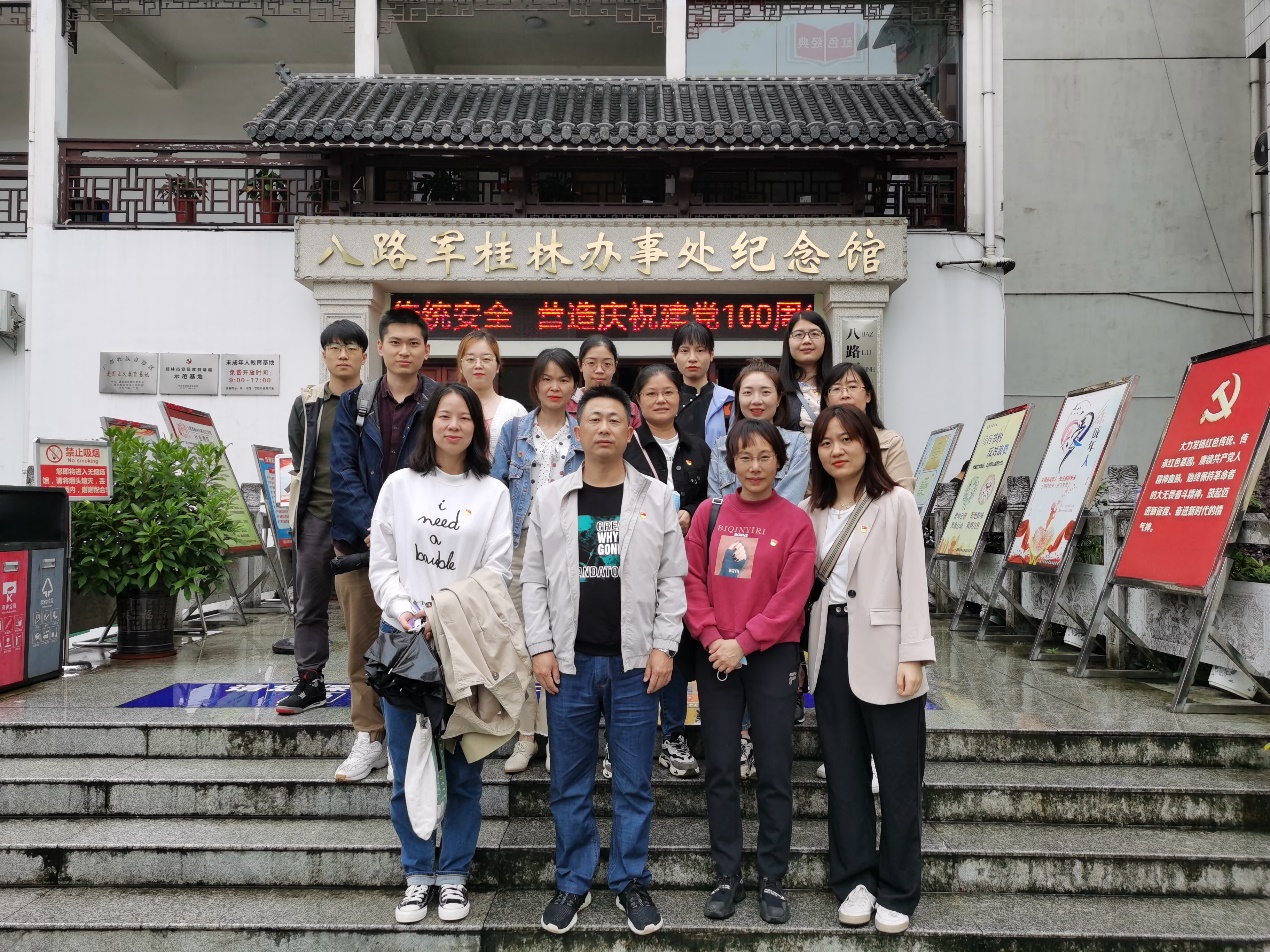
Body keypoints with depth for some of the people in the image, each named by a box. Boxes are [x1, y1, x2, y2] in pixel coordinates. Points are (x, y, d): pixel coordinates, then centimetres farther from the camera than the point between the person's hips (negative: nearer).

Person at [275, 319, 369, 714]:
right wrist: (313, 499, 8)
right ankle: (310, 682, 16)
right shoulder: (306, 405, 9)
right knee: (309, 604, 7)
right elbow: (300, 461, 15)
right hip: (317, 516, 3)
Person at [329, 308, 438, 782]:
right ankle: (369, 738, 18)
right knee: (363, 642, 7)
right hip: (359, 540, 3)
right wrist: (372, 526, -11)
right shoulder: (354, 403, 9)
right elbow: (342, 471, 2)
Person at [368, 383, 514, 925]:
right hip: (403, 637, 1)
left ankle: (453, 875, 22)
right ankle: (418, 874, 23)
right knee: (408, 769, 7)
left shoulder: (493, 493, 3)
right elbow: (382, 562, 4)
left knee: (463, 770, 6)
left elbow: (497, 570, -3)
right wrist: (406, 609, -12)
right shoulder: (400, 485, 7)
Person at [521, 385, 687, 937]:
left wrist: (663, 647, -5)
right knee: (570, 783, 11)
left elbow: (672, 580, 2)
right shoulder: (550, 500, 4)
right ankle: (573, 883, 26)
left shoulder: (657, 499, 2)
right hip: (569, 662, 1)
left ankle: (631, 882, 24)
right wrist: (540, 648, -2)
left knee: (634, 783, 8)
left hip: (635, 662, -1)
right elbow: (534, 580, 5)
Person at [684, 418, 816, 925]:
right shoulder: (709, 513, 3)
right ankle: (727, 877, 20)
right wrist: (712, 639, -11)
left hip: (772, 655, -2)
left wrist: (743, 643, -14)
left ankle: (772, 879, 18)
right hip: (715, 655, 2)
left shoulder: (796, 522, -3)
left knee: (774, 770, 4)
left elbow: (791, 597, -9)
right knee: (720, 768, 8)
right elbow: (693, 581, 1)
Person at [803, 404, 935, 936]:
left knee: (898, 776, 3)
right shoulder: (812, 512, 12)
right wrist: (802, 653, 6)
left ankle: (897, 891, 16)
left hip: (882, 653, -4)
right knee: (844, 772, 11)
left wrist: (913, 656, -13)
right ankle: (854, 881, 23)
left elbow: (913, 581, -6)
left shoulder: (896, 503, -1)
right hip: (831, 650, 4)